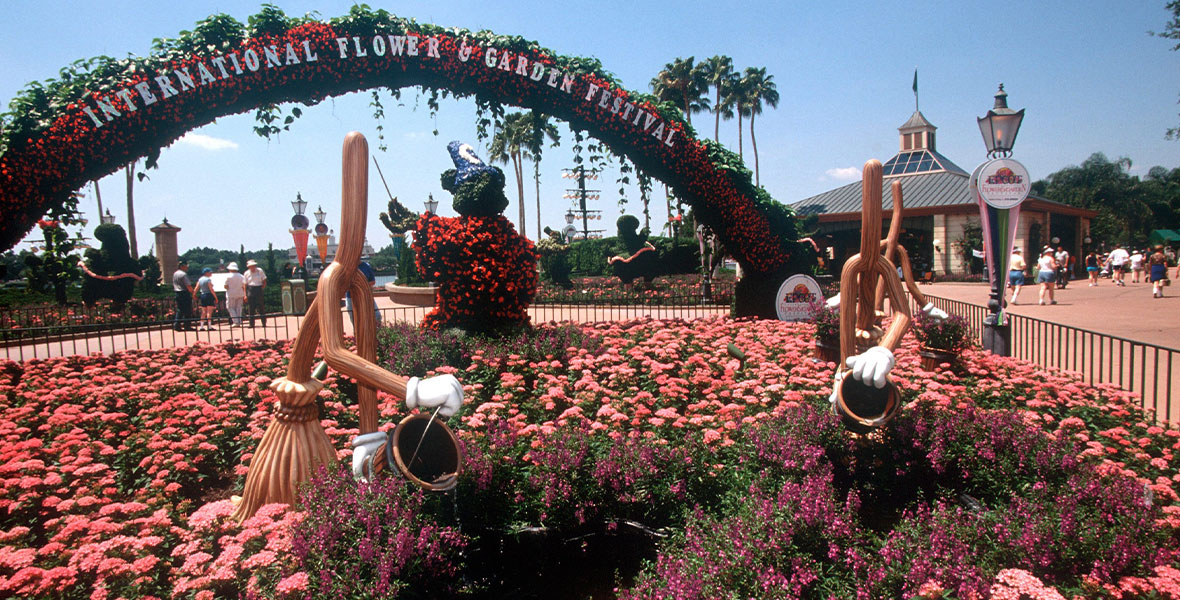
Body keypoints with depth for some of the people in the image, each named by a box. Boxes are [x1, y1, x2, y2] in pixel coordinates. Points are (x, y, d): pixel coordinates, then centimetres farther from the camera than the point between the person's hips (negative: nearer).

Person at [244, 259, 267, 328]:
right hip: (250, 290, 1)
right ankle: (252, 324, 5)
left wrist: (262, 288, -2)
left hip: (258, 289, -1)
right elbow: (245, 285, 4)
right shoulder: (246, 273, 5)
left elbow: (264, 281, 11)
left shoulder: (260, 271, 5)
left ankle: (264, 323, 4)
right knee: (251, 308, 0)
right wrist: (245, 295, -2)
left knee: (260, 307, -2)